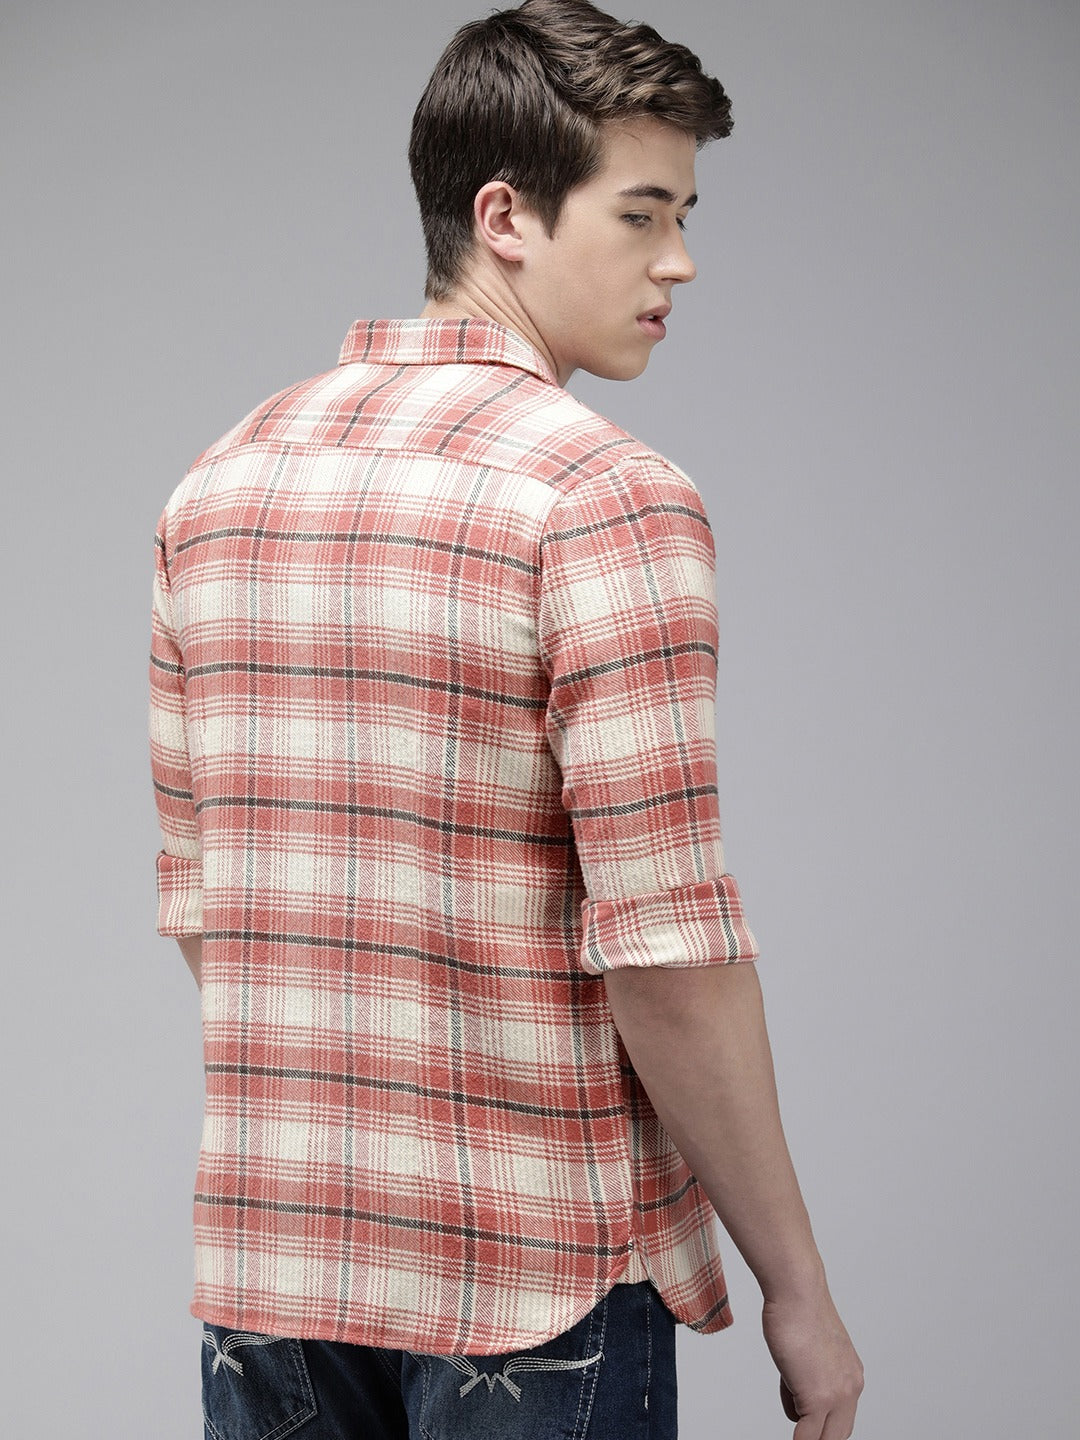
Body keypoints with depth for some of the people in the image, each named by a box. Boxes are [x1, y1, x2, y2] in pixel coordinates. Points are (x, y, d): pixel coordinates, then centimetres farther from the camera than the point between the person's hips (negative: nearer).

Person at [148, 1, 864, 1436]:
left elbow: (197, 896, 11)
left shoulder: (220, 482, 6)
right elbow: (663, 946, -19)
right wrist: (796, 1288, -10)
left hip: (263, 1263, 6)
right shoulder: (608, 497, -15)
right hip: (538, 1277, -6)